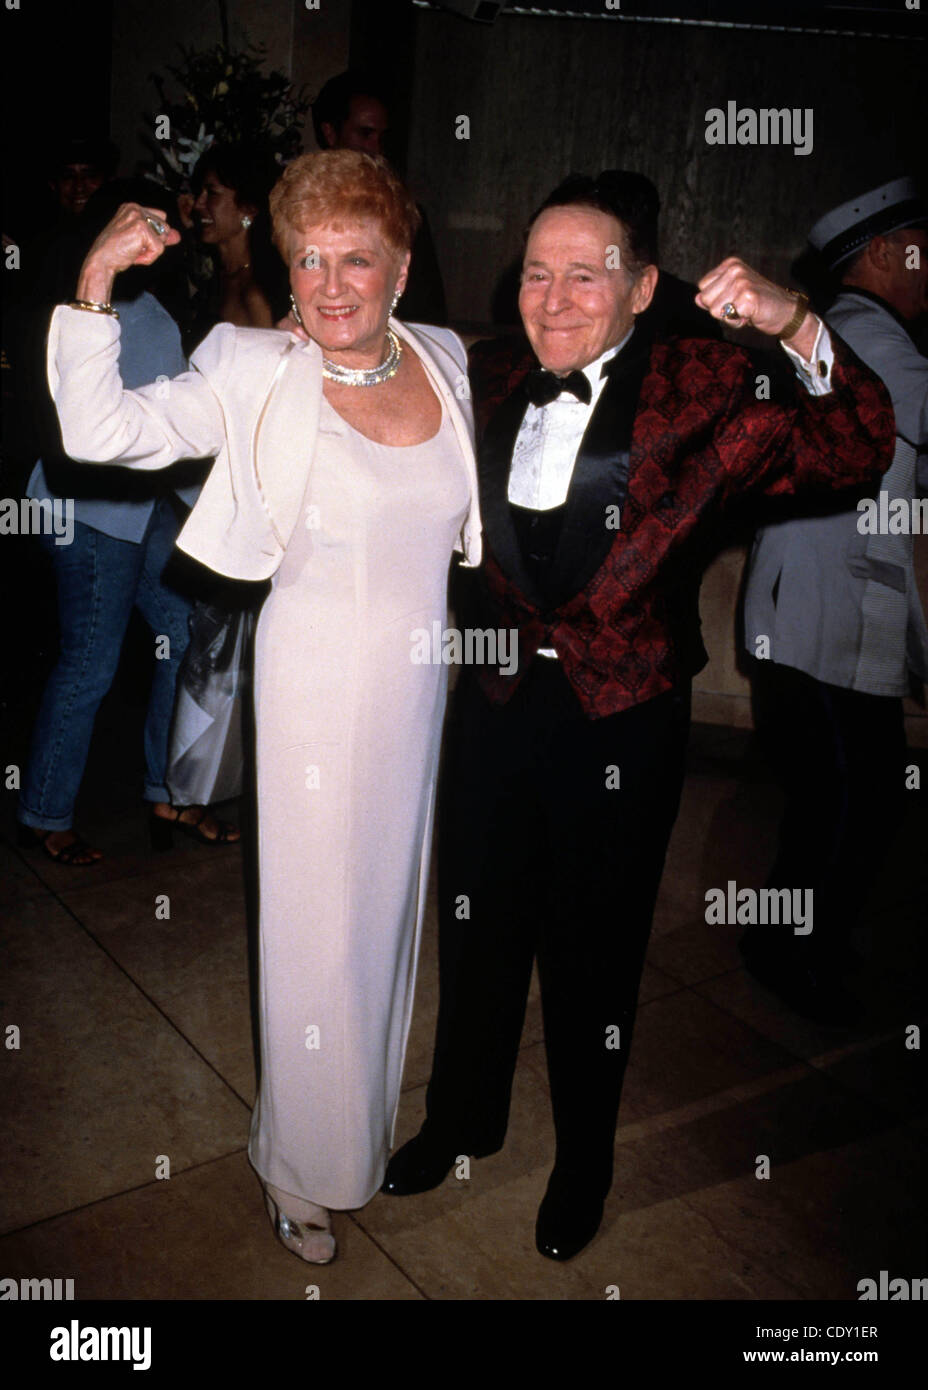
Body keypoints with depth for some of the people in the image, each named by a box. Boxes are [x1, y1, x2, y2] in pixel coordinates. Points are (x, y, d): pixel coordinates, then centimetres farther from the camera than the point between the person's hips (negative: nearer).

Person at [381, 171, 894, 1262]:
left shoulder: (701, 387, -7)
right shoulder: (497, 403, 6)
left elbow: (851, 456, -20)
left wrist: (798, 330, -33)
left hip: (620, 725, -4)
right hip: (494, 709, 4)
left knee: (593, 954, 14)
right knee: (476, 931, 19)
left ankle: (583, 1162, 41)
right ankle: (464, 1117, 47)